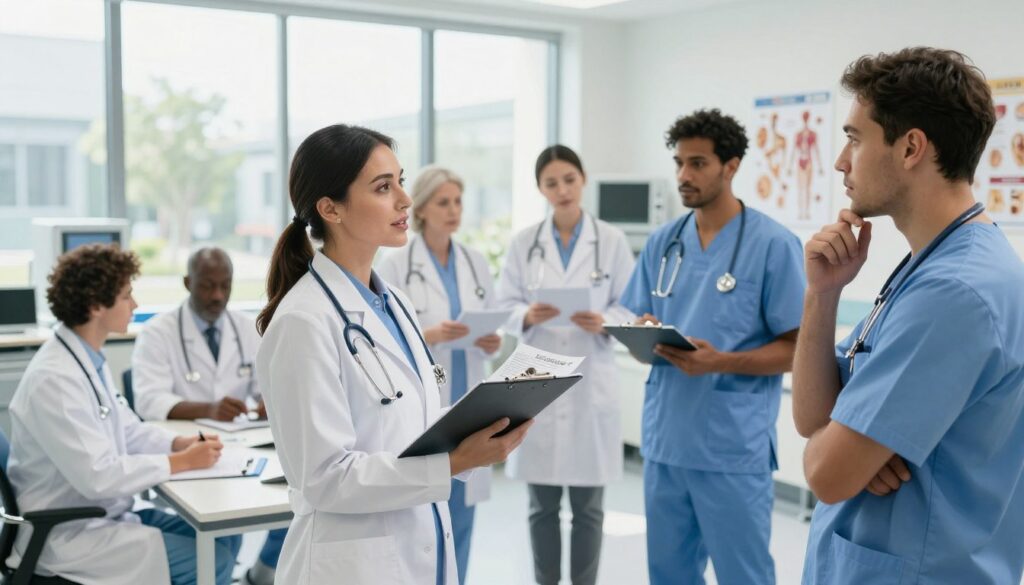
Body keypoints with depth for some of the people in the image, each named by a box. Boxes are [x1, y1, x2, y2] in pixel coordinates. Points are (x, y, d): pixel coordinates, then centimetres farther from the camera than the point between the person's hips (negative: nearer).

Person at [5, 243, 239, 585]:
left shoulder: (89, 359, 5)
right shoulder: (55, 378, -24)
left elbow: (124, 428, 14)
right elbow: (97, 475, -28)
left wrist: (181, 443, -3)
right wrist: (182, 461, -20)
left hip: (103, 516, 9)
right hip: (69, 535, -9)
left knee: (224, 537, 6)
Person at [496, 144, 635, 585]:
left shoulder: (612, 240, 1)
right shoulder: (523, 243, 5)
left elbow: (630, 308, 0)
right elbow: (504, 306, 3)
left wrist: (603, 322, -20)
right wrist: (529, 316, -18)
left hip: (591, 383, -1)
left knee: (588, 506, 6)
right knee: (542, 505, 9)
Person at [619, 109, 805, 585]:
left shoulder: (774, 243, -8)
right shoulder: (662, 242, 8)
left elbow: (796, 348, -8)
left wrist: (720, 362, -22)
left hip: (734, 448, -5)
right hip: (664, 440, 5)